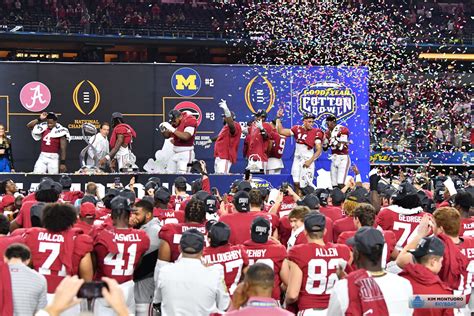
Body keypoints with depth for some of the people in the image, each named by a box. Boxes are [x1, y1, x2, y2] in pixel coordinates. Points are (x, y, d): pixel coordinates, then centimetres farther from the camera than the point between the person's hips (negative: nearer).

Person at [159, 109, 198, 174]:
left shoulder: (190, 120, -15)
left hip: (185, 153, -8)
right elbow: (167, 135, 16)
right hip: (175, 153, 8)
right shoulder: (175, 122, 8)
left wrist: (172, 129, -28)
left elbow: (186, 136, -28)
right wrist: (163, 130, -5)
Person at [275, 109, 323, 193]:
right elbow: (281, 131, 6)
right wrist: (278, 118, 2)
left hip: (307, 161, -4)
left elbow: (319, 150, -10)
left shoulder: (316, 132, -9)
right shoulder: (297, 129, 3)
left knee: (305, 184, -9)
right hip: (297, 160, 4)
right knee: (296, 183, 5)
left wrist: (310, 161, -19)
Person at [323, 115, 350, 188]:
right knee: (334, 185, 4)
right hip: (334, 158, 7)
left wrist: (333, 140, -23)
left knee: (340, 184, -17)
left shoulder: (343, 130, -11)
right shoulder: (328, 132, 10)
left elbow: (342, 146, -17)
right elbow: (325, 148, 15)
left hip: (343, 158, -7)